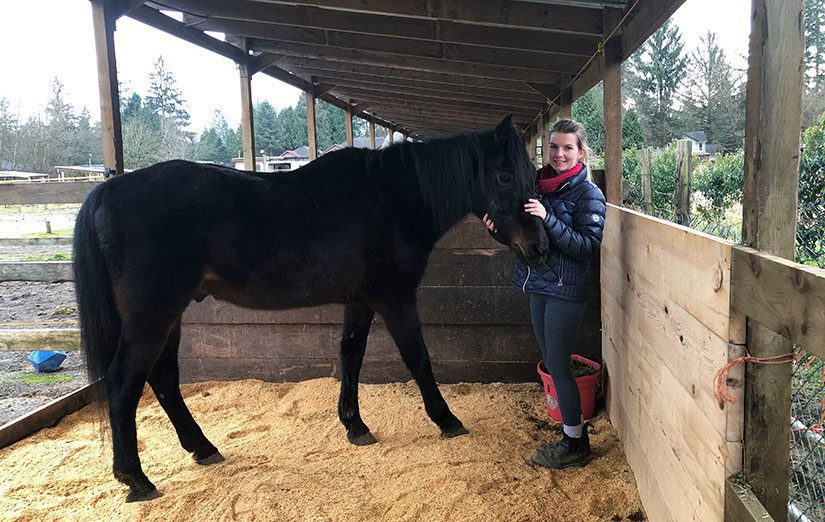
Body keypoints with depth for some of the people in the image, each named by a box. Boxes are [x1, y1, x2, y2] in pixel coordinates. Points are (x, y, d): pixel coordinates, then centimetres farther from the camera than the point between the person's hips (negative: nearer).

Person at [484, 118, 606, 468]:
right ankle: (574, 429, 30)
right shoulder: (541, 185, 9)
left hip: (565, 290, -8)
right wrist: (498, 228, -5)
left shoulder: (588, 193, -11)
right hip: (539, 285, 8)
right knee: (553, 363, 15)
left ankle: (575, 445, 14)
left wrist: (547, 219, -27)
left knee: (557, 366, -2)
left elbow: (588, 247, -19)